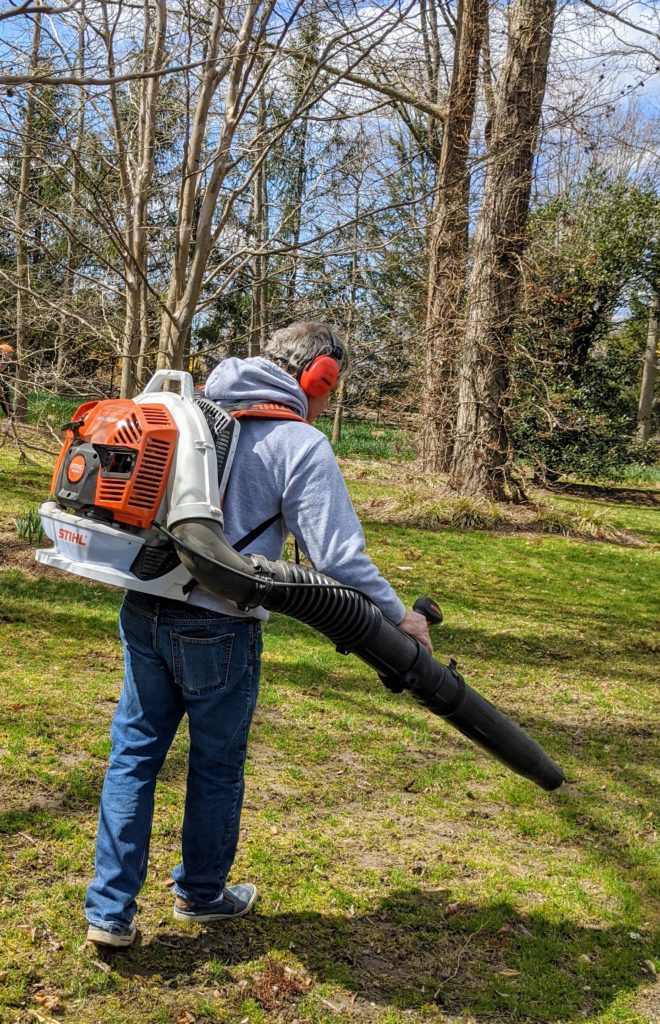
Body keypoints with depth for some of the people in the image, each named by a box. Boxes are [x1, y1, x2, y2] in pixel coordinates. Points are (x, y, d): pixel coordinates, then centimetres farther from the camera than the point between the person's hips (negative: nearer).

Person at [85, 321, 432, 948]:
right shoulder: (301, 443, -11)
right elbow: (338, 556, -15)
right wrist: (398, 618, -2)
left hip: (142, 612, 5)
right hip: (217, 631, -5)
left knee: (134, 753, 15)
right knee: (216, 766, 16)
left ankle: (110, 911, 20)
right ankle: (201, 894, 36)